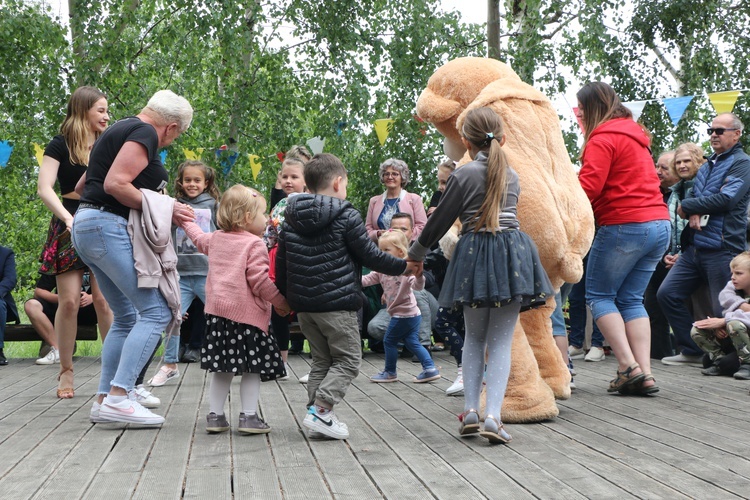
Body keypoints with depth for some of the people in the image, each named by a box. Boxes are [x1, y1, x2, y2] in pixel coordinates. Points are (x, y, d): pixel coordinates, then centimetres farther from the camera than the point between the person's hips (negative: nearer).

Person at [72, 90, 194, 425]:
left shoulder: (119, 130, 23)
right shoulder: (145, 133, -7)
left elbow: (81, 186, 26)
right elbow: (115, 183, -20)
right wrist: (166, 208, -13)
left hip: (87, 226, 10)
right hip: (111, 226, -10)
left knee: (126, 317, 14)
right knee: (157, 311, -12)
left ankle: (104, 400, 12)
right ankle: (118, 397, -17)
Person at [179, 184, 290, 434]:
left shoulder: (215, 238, 13)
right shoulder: (255, 244, -10)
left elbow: (198, 237, 35)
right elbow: (260, 280, -16)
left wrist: (185, 219, 55)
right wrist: (283, 303, -7)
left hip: (217, 311, 7)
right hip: (247, 314, -7)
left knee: (221, 368, 12)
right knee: (252, 368, 2)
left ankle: (215, 415, 15)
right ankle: (249, 416, 2)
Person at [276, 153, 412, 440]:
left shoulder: (290, 221, 9)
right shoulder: (346, 217, -9)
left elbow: (281, 264, 12)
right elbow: (370, 256, -7)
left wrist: (285, 296, 25)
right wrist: (404, 266, 6)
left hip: (303, 304, 7)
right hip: (337, 303, -7)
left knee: (320, 361, 16)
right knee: (348, 360, 3)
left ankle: (316, 417, 12)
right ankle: (320, 410, -10)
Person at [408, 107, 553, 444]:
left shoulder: (463, 175, -3)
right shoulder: (512, 175, 13)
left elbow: (441, 219, 2)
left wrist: (416, 252, 17)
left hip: (475, 257, -2)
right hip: (513, 250, 2)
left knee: (474, 337, 14)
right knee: (501, 341, 2)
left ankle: (470, 409, 7)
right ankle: (493, 415, -10)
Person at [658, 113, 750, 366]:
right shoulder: (708, 165, 20)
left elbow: (726, 199, -17)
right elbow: (692, 194, 14)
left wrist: (687, 206, -7)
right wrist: (693, 213, -10)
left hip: (722, 249, -8)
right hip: (694, 248, 8)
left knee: (723, 311, -4)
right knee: (667, 294, 5)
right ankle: (692, 351, 14)